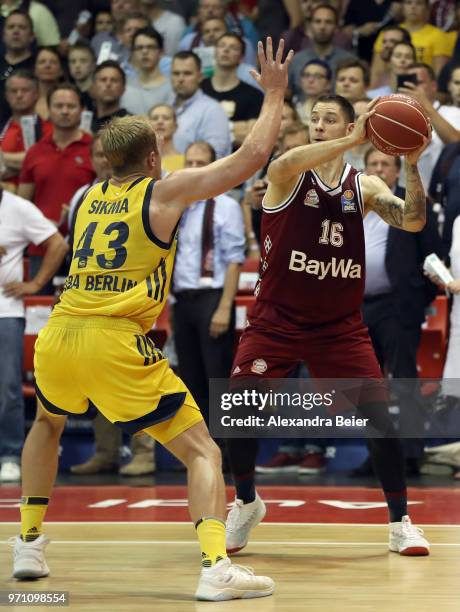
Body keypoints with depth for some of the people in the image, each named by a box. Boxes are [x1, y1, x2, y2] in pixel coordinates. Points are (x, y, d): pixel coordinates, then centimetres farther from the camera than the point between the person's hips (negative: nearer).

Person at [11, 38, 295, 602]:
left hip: (58, 338, 5)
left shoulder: (87, 198, 20)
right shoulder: (166, 191, 5)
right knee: (202, 451, -1)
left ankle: (28, 543, 35)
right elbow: (252, 156, 3)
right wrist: (273, 95, 16)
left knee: (47, 423, 37)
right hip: (116, 344, -5)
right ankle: (215, 566, -21)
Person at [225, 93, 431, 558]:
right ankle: (246, 504, 18)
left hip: (340, 326, 1)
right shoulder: (287, 176, -6)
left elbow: (413, 221, -11)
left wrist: (411, 165, -25)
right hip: (276, 321, -1)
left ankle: (400, 522, 7)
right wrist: (354, 141, -38)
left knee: (380, 416, -9)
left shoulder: (364, 187, 3)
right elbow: (285, 163, -31)